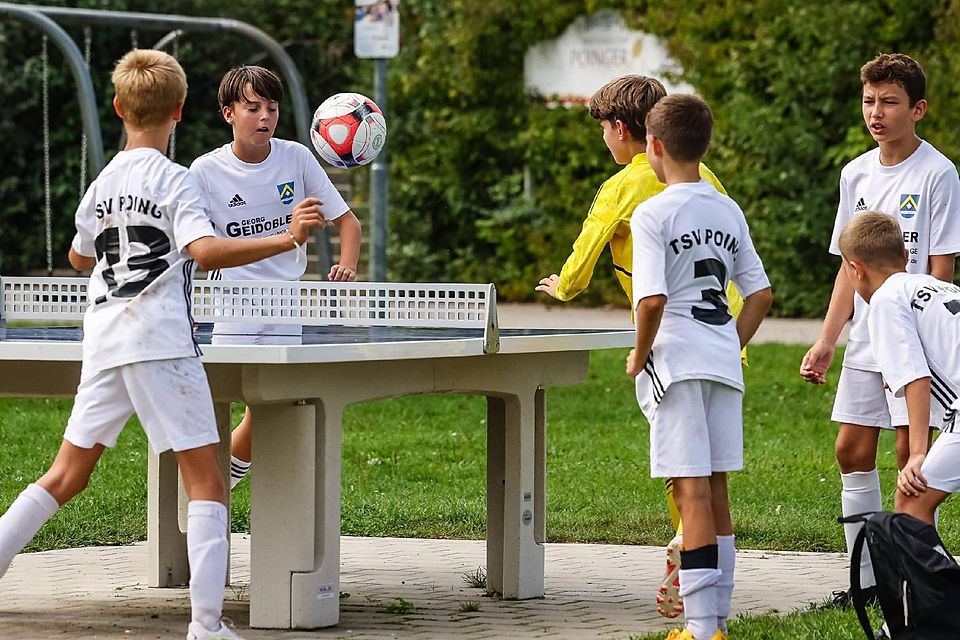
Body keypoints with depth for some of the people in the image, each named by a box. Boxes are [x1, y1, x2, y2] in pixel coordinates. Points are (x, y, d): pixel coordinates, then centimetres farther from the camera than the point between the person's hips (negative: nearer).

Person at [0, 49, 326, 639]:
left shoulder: (102, 185, 14)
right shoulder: (176, 181, -6)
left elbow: (80, 258, 29)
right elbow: (205, 250, -22)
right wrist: (287, 240, -24)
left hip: (104, 342, 6)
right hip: (162, 342, -6)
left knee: (69, 474, 15)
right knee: (206, 480, -4)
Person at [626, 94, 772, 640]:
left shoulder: (654, 214, -10)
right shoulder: (729, 212, 10)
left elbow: (652, 299, -20)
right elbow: (761, 295, 11)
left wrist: (639, 356, -6)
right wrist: (731, 347, 17)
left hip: (677, 363, -6)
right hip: (724, 366, 6)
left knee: (691, 490, -6)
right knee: (715, 488, 12)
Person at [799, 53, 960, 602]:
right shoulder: (856, 174, 10)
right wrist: (826, 342, 10)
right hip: (865, 340, 7)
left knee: (911, 453, -7)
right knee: (852, 452, 7)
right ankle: (868, 579, 17)